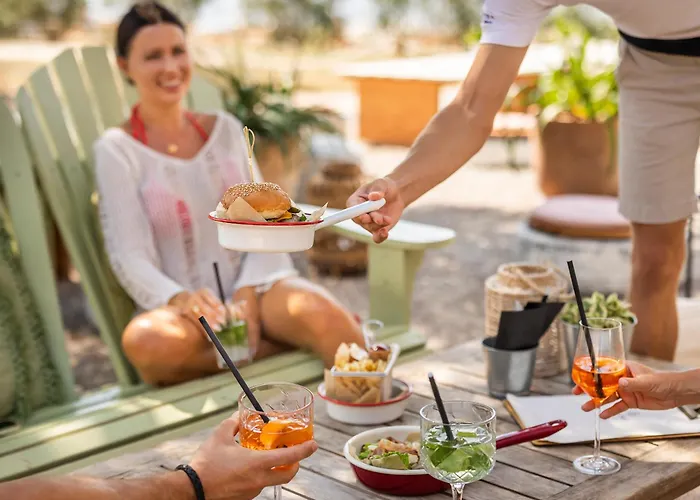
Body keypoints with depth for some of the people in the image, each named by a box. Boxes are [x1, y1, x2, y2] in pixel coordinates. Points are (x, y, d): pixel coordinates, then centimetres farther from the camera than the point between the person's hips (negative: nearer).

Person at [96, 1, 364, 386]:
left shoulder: (225, 129, 14)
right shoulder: (117, 150, 2)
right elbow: (130, 258, -7)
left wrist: (248, 294, -13)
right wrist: (180, 300, -29)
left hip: (253, 290, 2)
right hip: (182, 308, -2)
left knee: (320, 312, -32)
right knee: (146, 341, -37)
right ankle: (295, 344, -23)